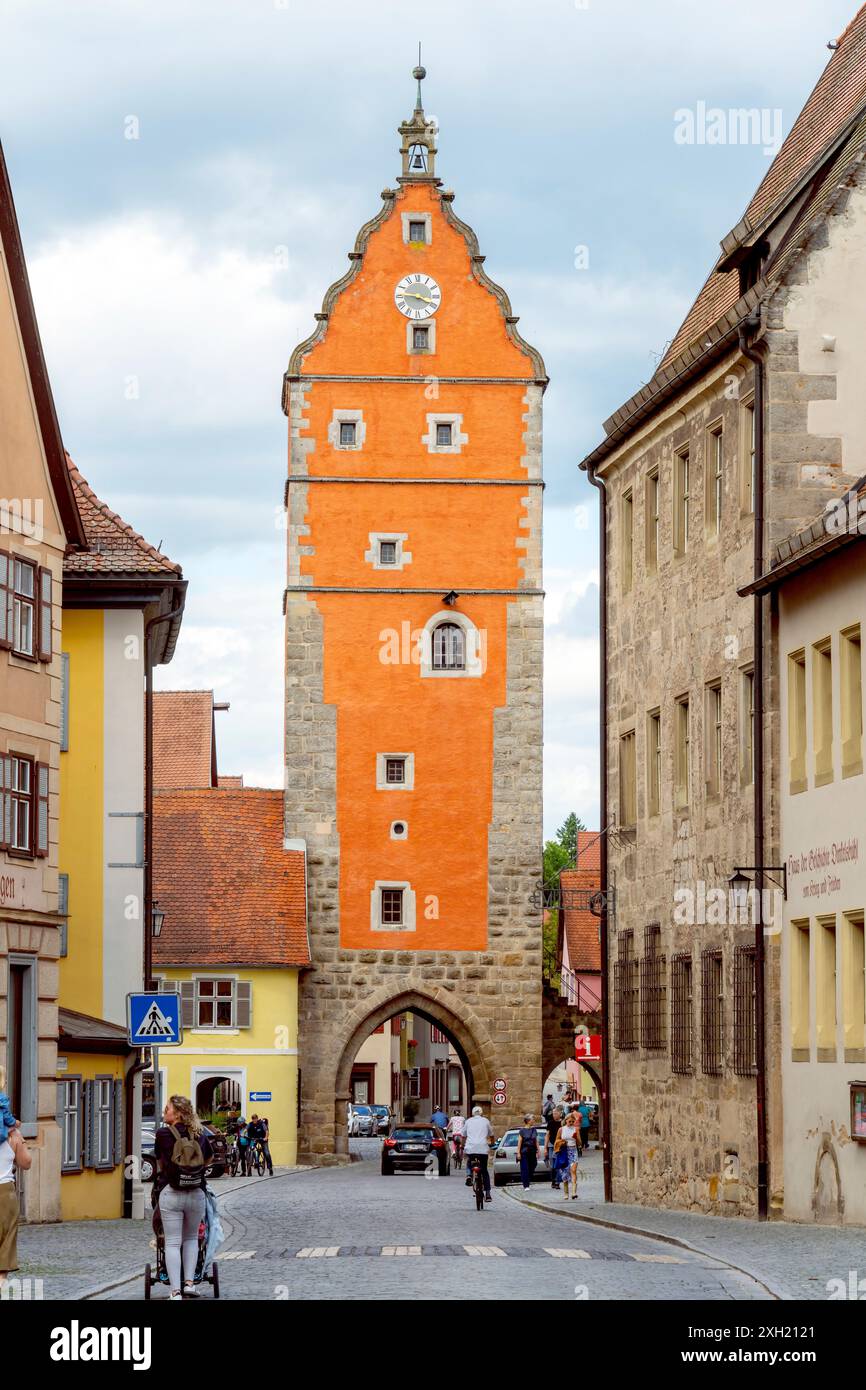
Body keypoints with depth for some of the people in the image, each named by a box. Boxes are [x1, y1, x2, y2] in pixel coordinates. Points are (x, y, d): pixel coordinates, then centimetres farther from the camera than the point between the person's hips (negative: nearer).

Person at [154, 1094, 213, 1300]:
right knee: (191, 1238, 21)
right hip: (196, 1193, 3)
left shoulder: (163, 1134, -5)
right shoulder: (199, 1135, 5)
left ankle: (175, 1290, -4)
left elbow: (159, 1160, 11)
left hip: (170, 1193, -3)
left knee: (172, 1242, 1)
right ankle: (189, 1282, 11)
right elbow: (209, 1157, 24)